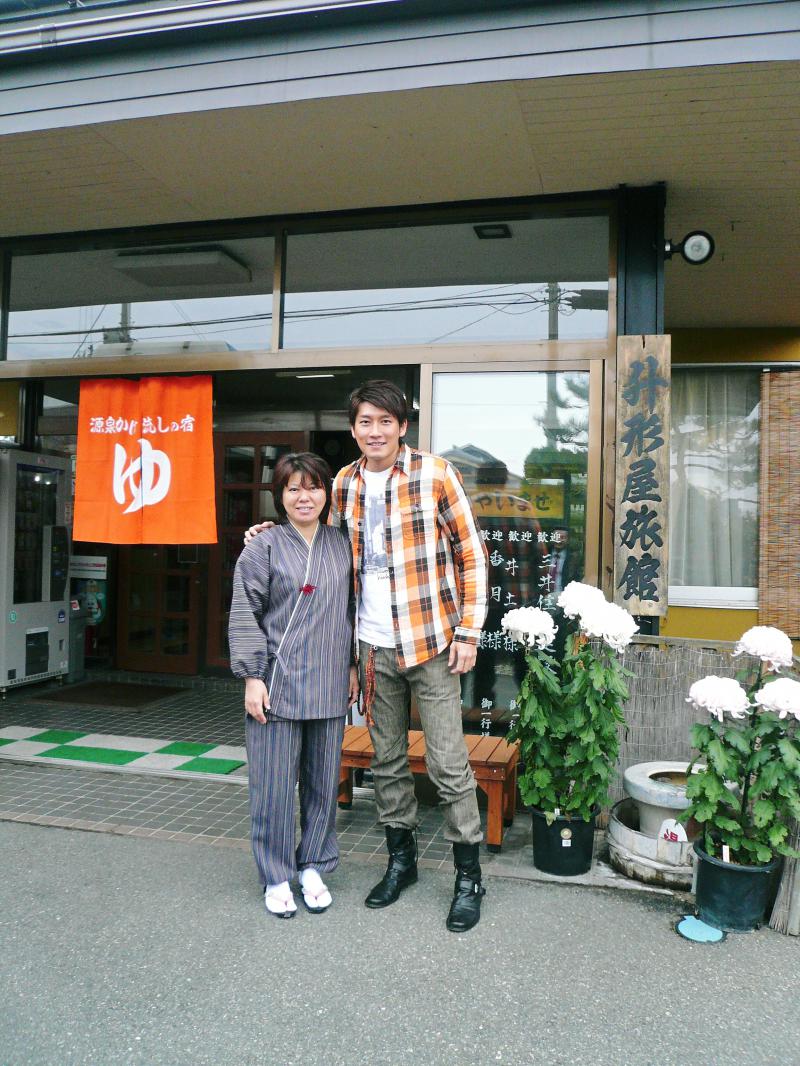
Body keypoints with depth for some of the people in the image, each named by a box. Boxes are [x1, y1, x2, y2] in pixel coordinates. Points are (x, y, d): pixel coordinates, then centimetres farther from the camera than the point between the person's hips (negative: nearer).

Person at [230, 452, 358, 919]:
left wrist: (352, 666, 14)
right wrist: (252, 677, -9)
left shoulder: (341, 544, 9)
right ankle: (276, 877, 21)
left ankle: (313, 867, 30)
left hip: (329, 686, 4)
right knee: (276, 783, 3)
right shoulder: (264, 547, -4)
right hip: (278, 684, -4)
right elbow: (244, 616, -5)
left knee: (324, 781, 12)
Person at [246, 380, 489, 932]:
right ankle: (401, 859, 34)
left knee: (448, 762, 1)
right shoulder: (345, 484, 7)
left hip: (430, 642, -4)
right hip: (374, 647, 5)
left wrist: (468, 632, -9)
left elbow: (471, 555, -5)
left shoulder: (435, 473, -7)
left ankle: (469, 875, 18)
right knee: (387, 760, 15)